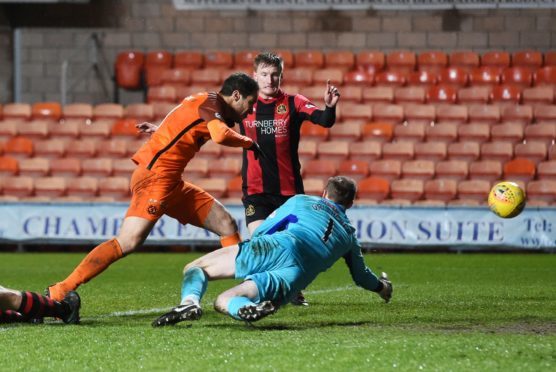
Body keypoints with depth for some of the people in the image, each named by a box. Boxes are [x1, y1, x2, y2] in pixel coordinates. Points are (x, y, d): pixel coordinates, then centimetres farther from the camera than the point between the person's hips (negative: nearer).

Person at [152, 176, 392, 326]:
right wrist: (381, 286, 68)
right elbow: (361, 276, 46)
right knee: (222, 302, 1)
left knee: (195, 268, 11)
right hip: (298, 274, 1)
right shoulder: (349, 235, 33)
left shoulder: (301, 202, 28)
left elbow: (260, 232, 30)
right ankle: (245, 305, -43)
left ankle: (189, 301, -30)